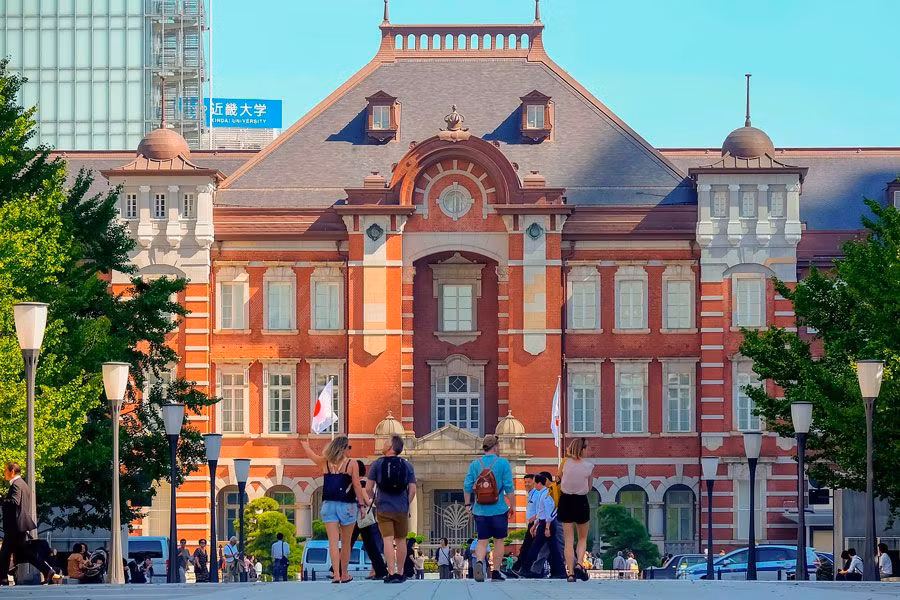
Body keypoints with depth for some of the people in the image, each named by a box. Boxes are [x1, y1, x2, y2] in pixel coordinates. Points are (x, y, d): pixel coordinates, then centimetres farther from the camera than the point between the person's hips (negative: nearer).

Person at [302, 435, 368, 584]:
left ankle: (336, 574, -16)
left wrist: (305, 445, 42)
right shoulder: (351, 464, -3)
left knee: (333, 541, -4)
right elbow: (357, 486, -6)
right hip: (347, 505, -2)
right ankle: (344, 574, 16)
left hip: (329, 505, 2)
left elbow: (312, 455, 23)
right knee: (346, 543, 10)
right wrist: (362, 504, 2)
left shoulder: (325, 463, 5)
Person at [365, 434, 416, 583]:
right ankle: (400, 573, 19)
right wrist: (407, 504, 12)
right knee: (400, 540, 14)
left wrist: (372, 501, 14)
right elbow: (412, 489, 0)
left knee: (388, 540, -5)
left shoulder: (377, 464, -2)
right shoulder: (407, 465, 3)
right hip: (402, 509, 2)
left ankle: (391, 573, -15)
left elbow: (368, 488, -3)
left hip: (383, 508, -2)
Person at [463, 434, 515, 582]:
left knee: (482, 541, 7)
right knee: (499, 541, 10)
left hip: (480, 510, 2)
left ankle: (479, 562, -20)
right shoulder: (502, 463, -5)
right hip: (498, 510, -2)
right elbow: (509, 487, -7)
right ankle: (495, 573, 9)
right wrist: (512, 506, 2)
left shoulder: (475, 464, 3)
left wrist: (468, 504, 13)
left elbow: (467, 486, 2)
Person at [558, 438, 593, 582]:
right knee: (582, 538, 16)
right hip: (581, 502, -1)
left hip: (566, 501, 1)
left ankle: (570, 572, -2)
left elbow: (559, 475, 12)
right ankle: (579, 563, -8)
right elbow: (589, 487, 2)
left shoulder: (566, 462, -8)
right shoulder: (589, 466, -8)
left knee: (568, 540, 5)